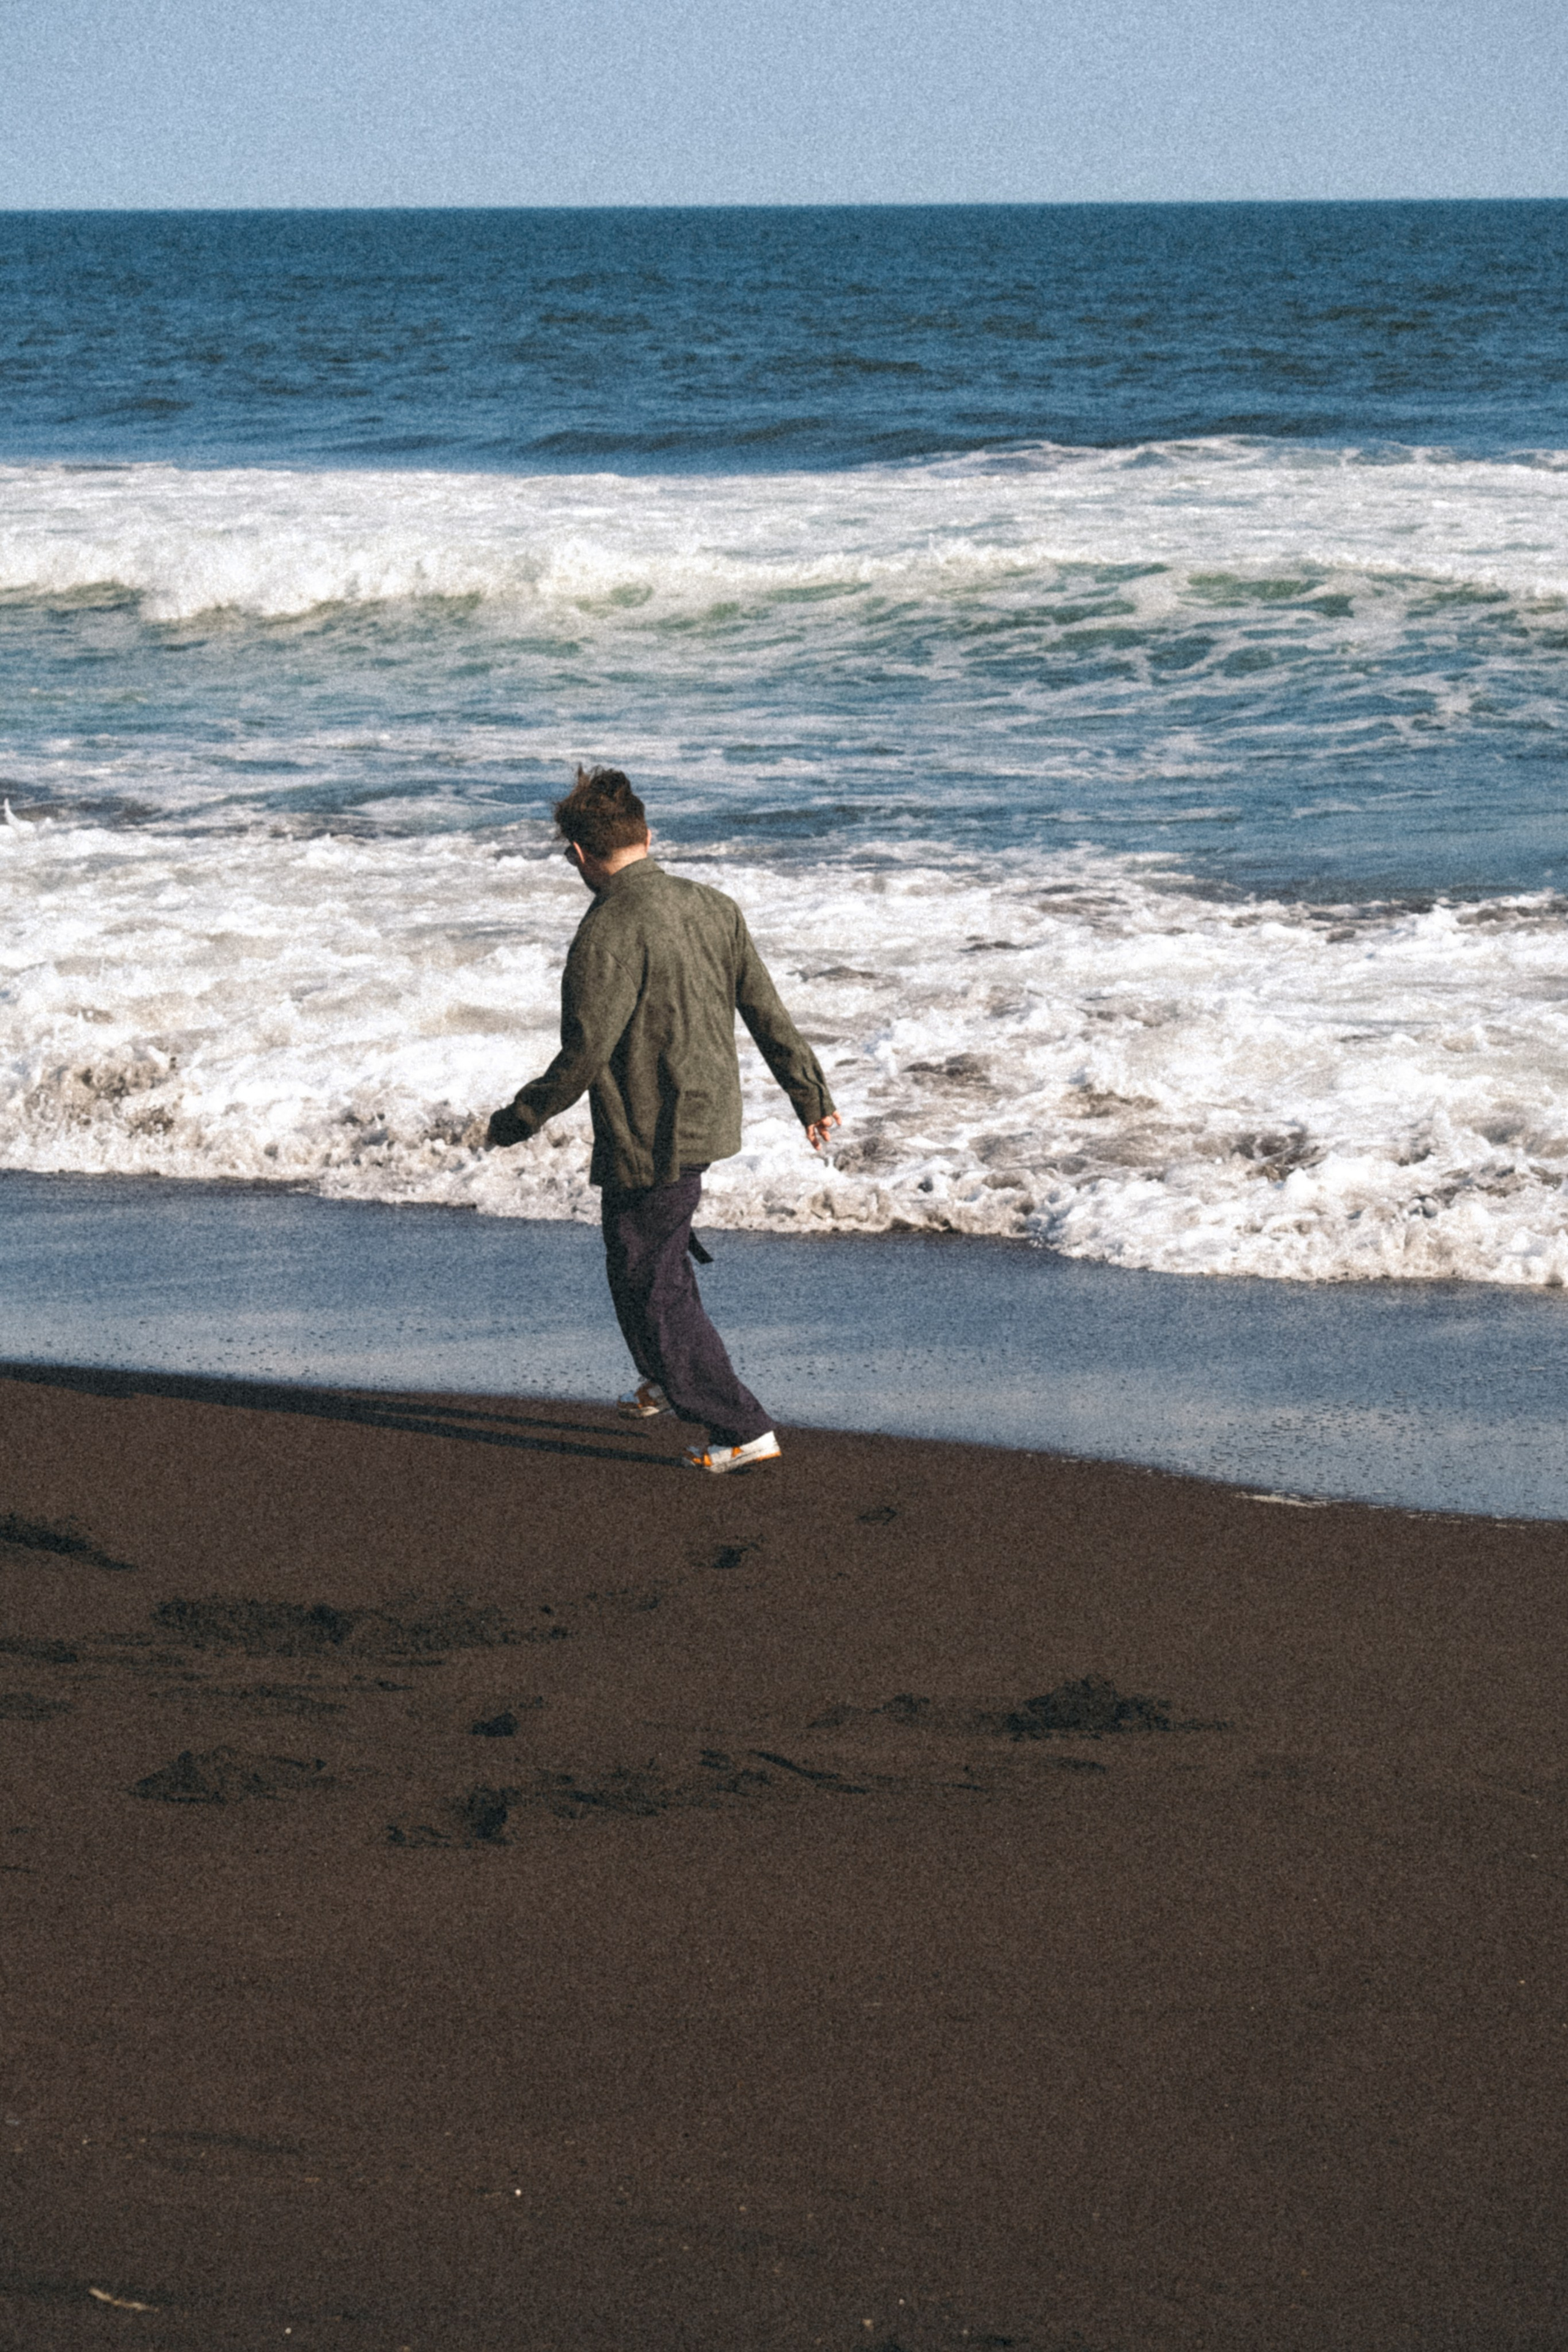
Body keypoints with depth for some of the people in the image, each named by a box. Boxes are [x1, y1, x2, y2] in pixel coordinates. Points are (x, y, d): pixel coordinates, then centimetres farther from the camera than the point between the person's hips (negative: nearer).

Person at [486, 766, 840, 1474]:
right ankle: (668, 1381, 49)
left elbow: (585, 1053, -22)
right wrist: (810, 1095, 19)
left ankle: (741, 1431, 5)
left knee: (649, 1285, 4)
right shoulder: (711, 907, 1)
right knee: (660, 1251, 30)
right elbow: (766, 1011, 8)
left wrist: (520, 1119, -8)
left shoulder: (608, 932, -22)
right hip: (711, 1117, 9)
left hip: (648, 1143, -9)